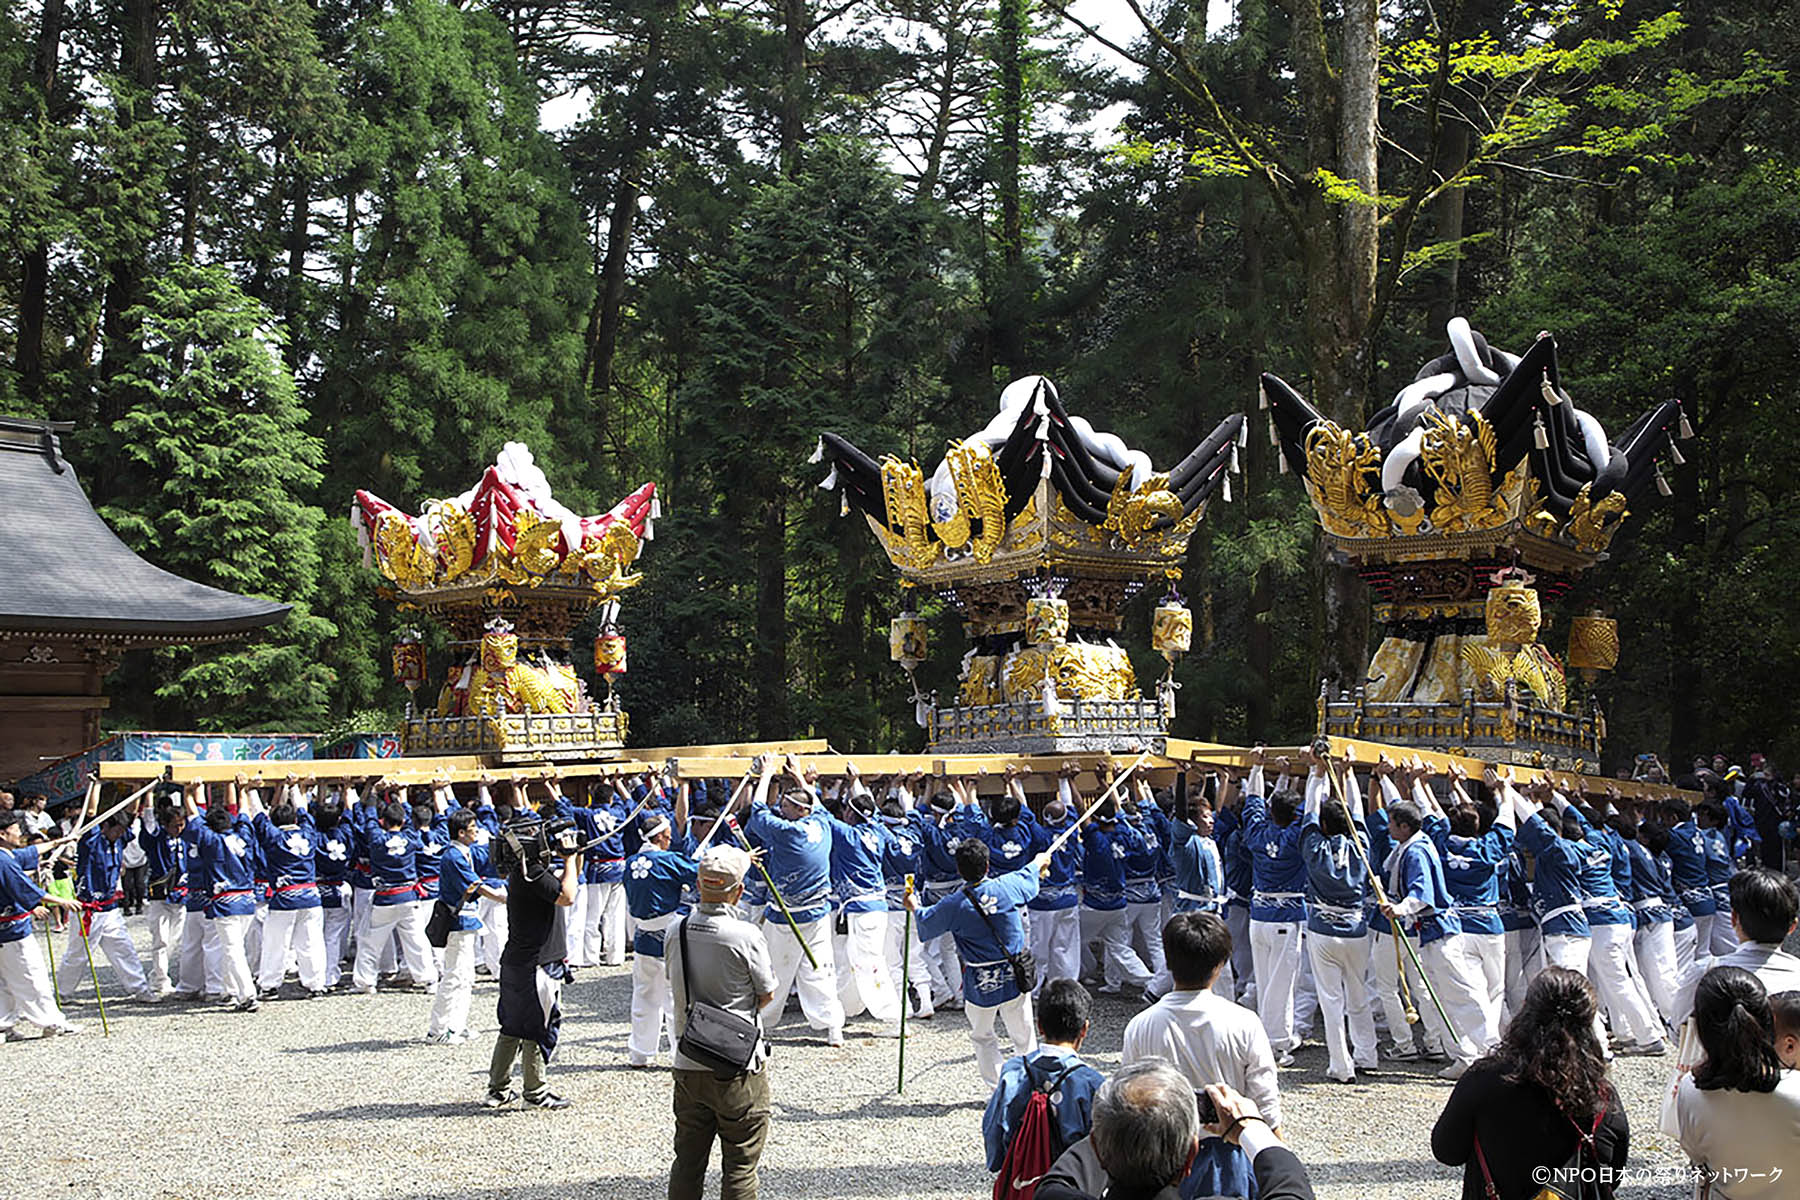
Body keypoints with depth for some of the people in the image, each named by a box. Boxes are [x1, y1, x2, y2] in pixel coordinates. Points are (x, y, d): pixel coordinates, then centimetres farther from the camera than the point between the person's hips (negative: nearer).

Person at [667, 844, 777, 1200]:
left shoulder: (677, 931, -1)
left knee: (687, 1164, 15)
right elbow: (767, 995, -4)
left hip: (687, 1066, 5)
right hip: (737, 1070, -5)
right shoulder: (746, 935, -16)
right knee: (740, 1167, 6)